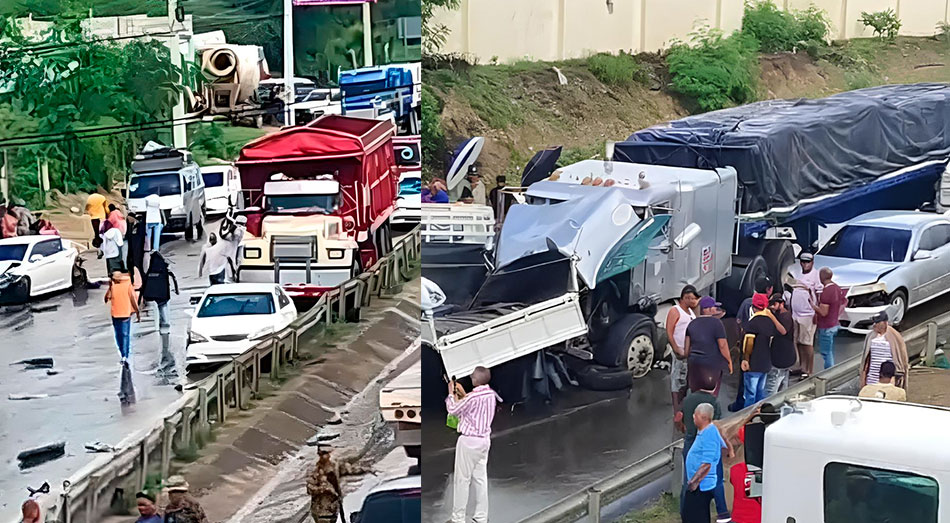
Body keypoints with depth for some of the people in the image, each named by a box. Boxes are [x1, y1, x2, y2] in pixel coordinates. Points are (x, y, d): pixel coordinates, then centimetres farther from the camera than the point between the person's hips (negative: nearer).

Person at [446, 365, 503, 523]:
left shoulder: (473, 397, -22)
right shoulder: (491, 395, 3)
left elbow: (453, 410, -7)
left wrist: (451, 393, 5)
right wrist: (462, 394, 18)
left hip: (469, 440, -8)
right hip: (484, 439, 8)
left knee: (462, 480, 0)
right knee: (481, 478, 10)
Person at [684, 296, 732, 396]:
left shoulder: (692, 323, 10)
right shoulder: (716, 323, -9)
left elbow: (687, 346, 12)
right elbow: (722, 345, -12)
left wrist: (688, 359, 23)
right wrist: (729, 361, -3)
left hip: (694, 364, 5)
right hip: (712, 364, -5)